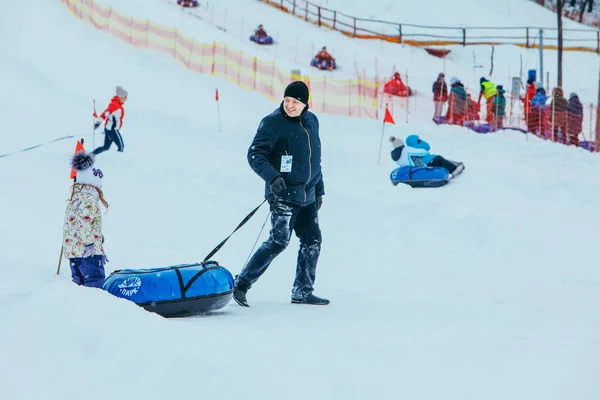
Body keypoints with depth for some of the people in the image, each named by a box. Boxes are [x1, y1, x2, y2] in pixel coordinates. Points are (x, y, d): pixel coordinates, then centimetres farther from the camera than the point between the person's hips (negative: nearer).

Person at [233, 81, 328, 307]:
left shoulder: (312, 121, 12)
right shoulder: (273, 123, -10)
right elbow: (255, 154, -14)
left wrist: (319, 189, 22)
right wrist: (272, 176, -29)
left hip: (307, 196, 7)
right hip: (284, 195, -7)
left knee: (312, 241, 7)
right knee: (279, 241, -14)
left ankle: (303, 292, 18)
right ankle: (241, 284, -8)